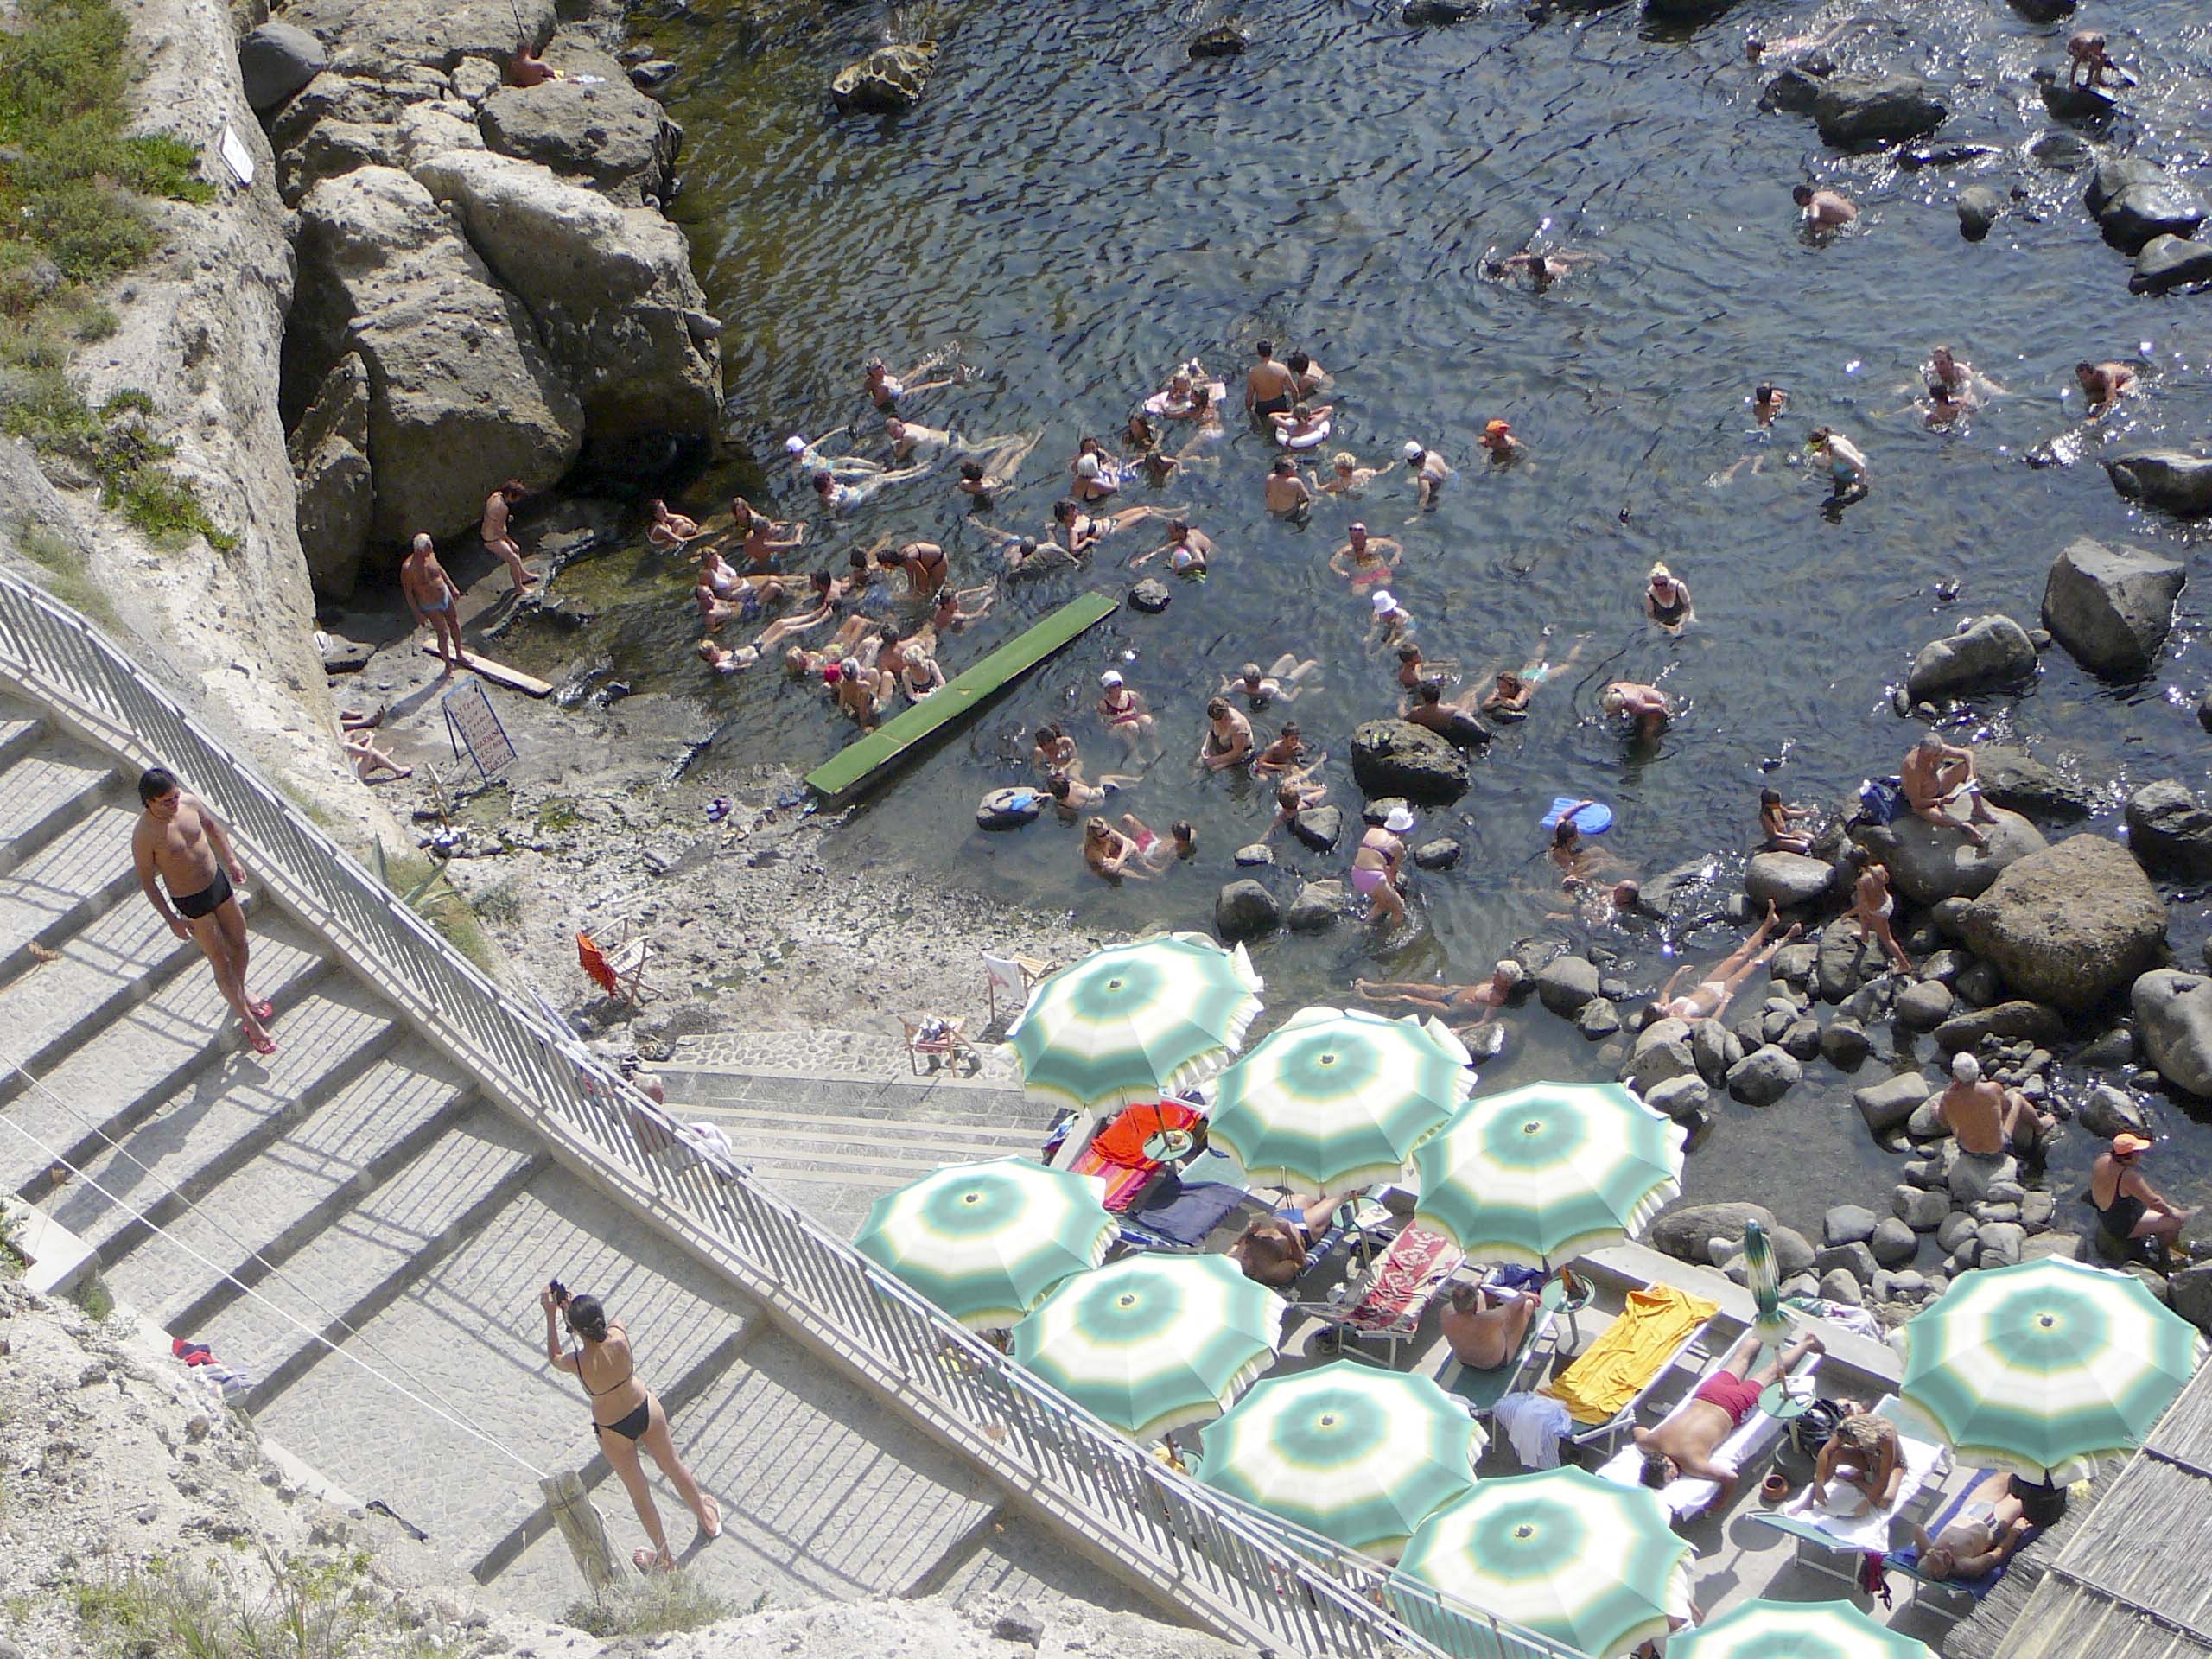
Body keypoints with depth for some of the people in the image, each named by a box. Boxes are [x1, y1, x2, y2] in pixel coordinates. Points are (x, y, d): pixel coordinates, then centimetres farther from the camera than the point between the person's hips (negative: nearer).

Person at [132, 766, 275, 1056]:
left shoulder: (190, 802, -14)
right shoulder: (144, 836, -28)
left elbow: (211, 825, 9)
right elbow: (146, 881, -17)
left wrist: (231, 859, 9)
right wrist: (172, 920, -14)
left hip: (218, 880, 6)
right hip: (191, 902, -5)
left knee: (239, 942, 22)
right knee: (220, 961, 6)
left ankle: (241, 991, 50)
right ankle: (248, 1020, 22)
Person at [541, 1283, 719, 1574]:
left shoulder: (578, 1363, -33)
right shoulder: (619, 1339, -28)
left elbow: (554, 1358, -8)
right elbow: (614, 1322, -1)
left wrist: (551, 1316, -7)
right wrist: (572, 1308, -4)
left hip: (614, 1432, -3)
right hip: (646, 1410, 3)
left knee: (638, 1491, 21)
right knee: (673, 1465, 28)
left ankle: (664, 1558, 40)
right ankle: (708, 1519, 53)